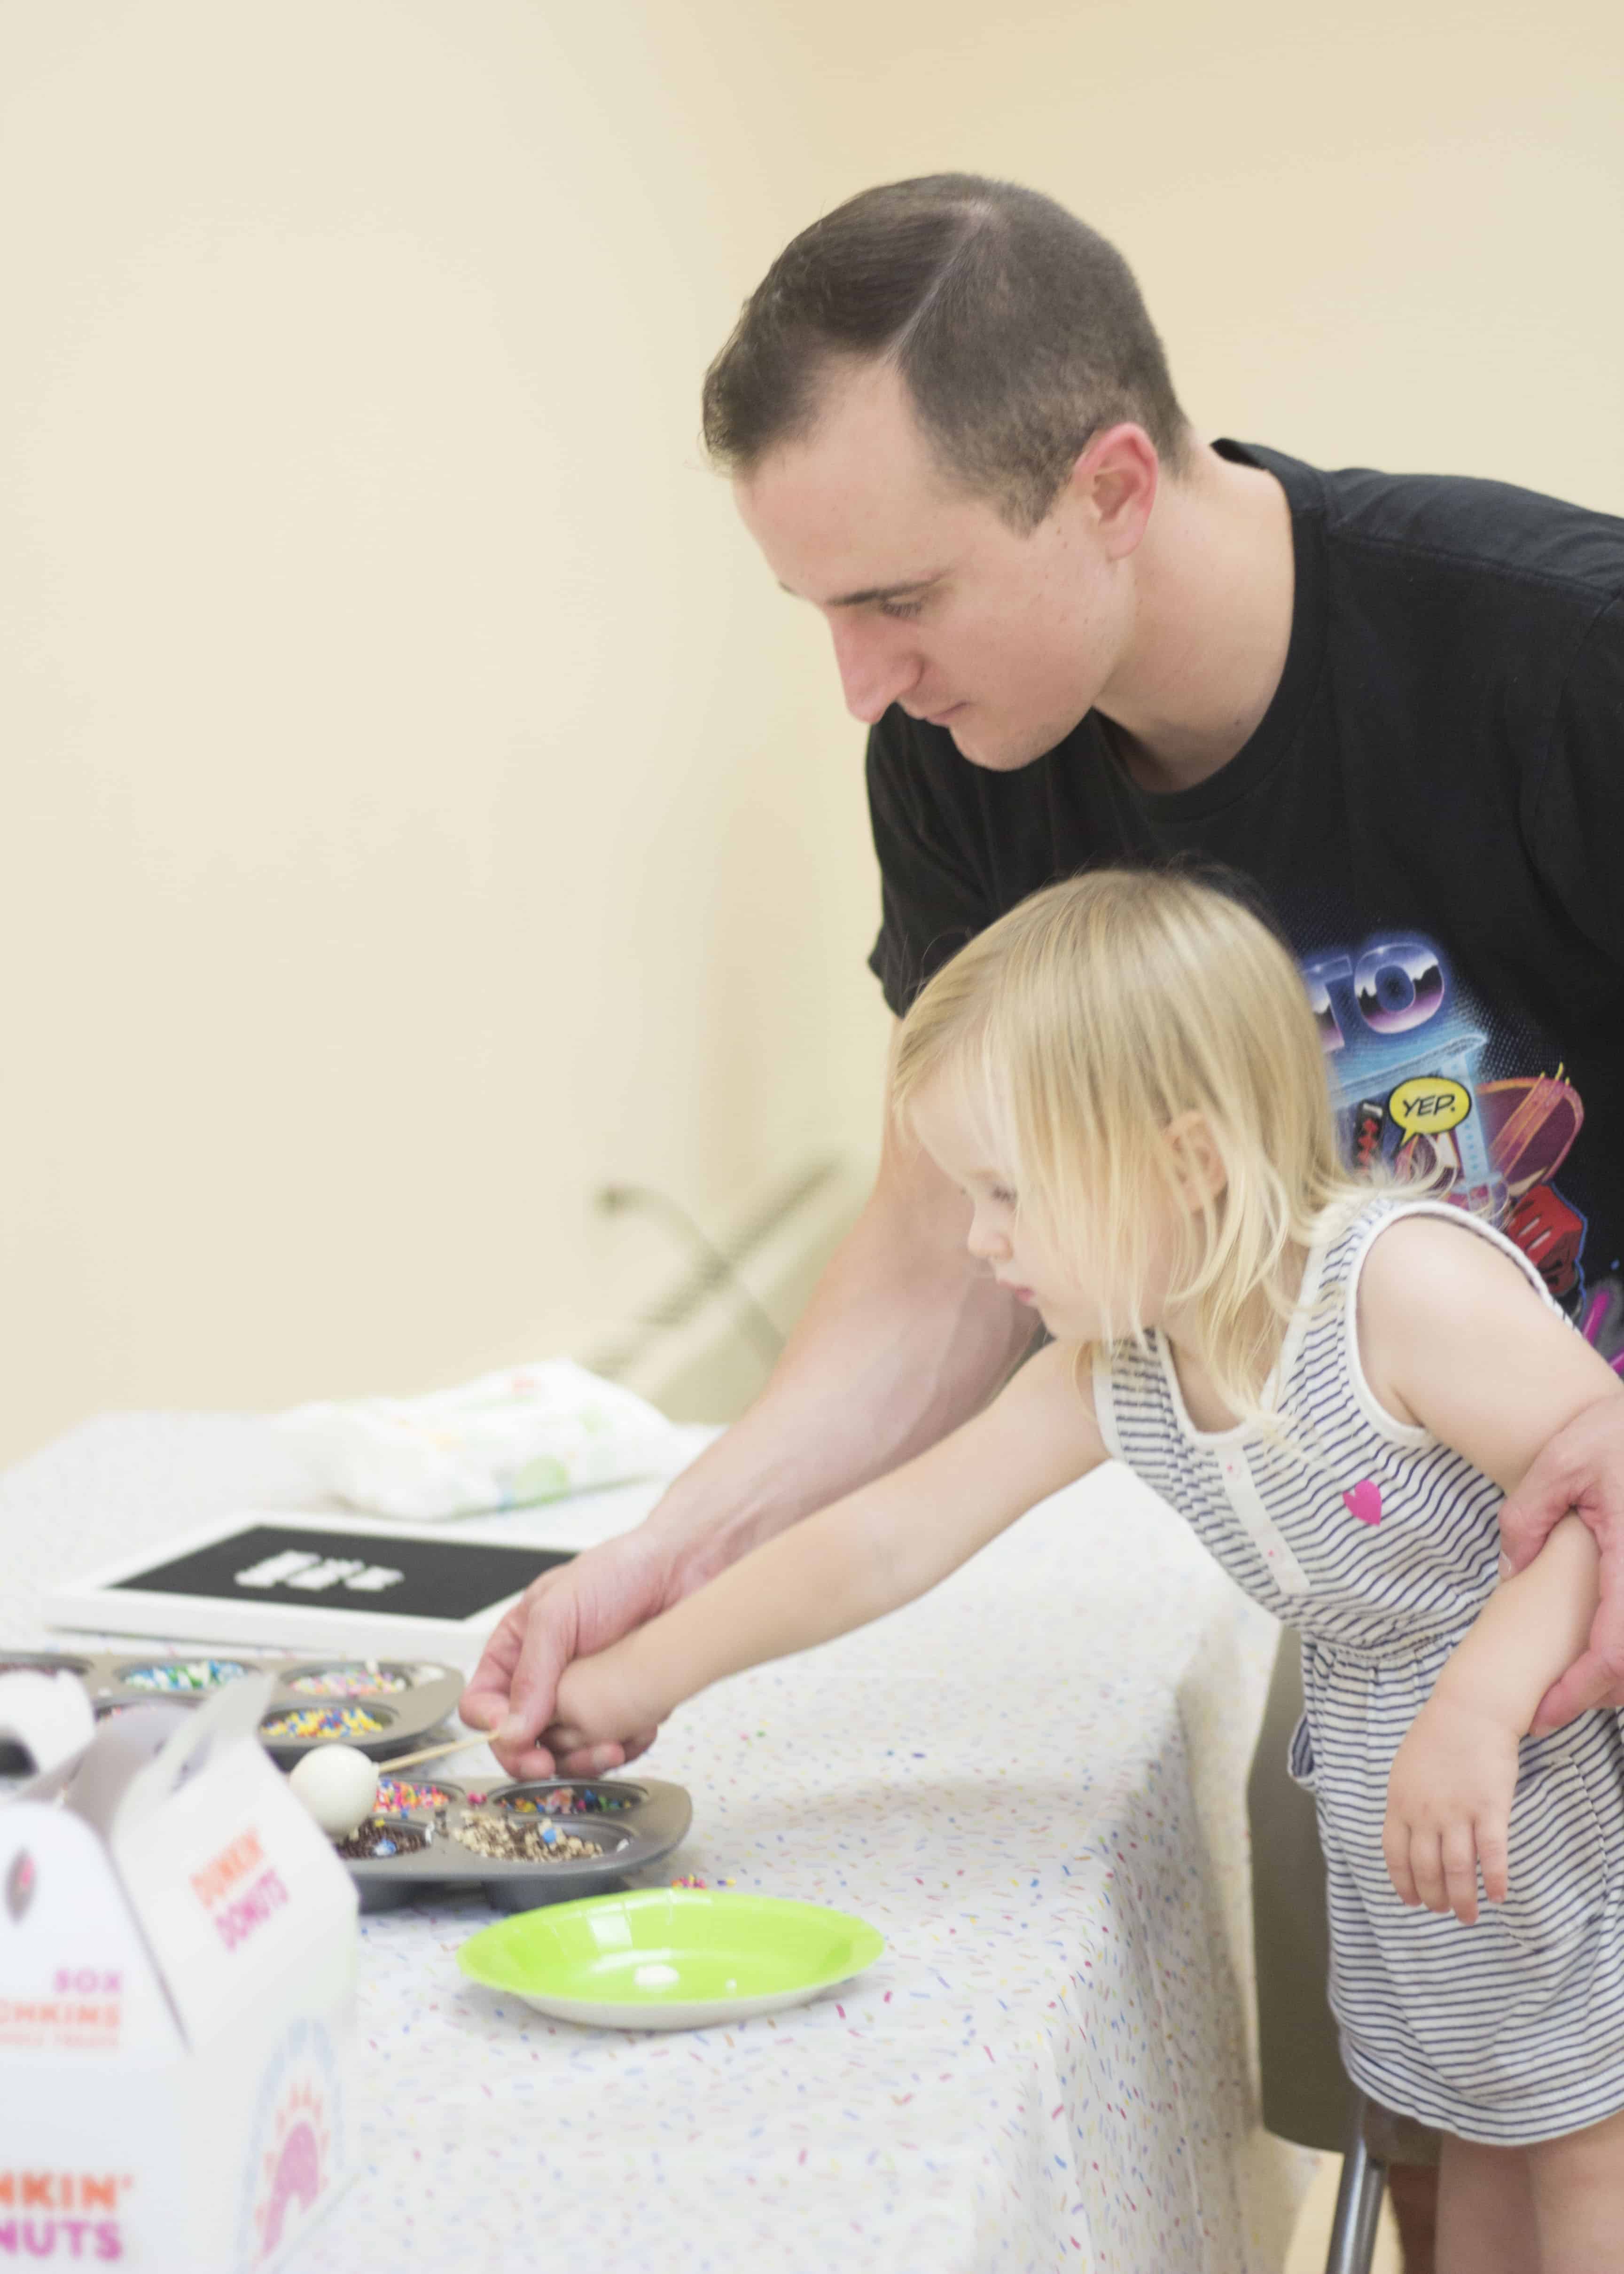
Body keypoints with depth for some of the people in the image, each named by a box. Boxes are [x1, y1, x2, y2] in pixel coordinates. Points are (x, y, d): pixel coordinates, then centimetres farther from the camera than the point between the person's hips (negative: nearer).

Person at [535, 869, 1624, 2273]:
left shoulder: (1406, 1287, -26)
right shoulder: (1114, 1370, -4)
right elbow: (890, 1536, 2)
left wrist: (1482, 1700, -38)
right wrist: (647, 1674, 4)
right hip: (1383, 1824, 6)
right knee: (1474, 2148, 15)